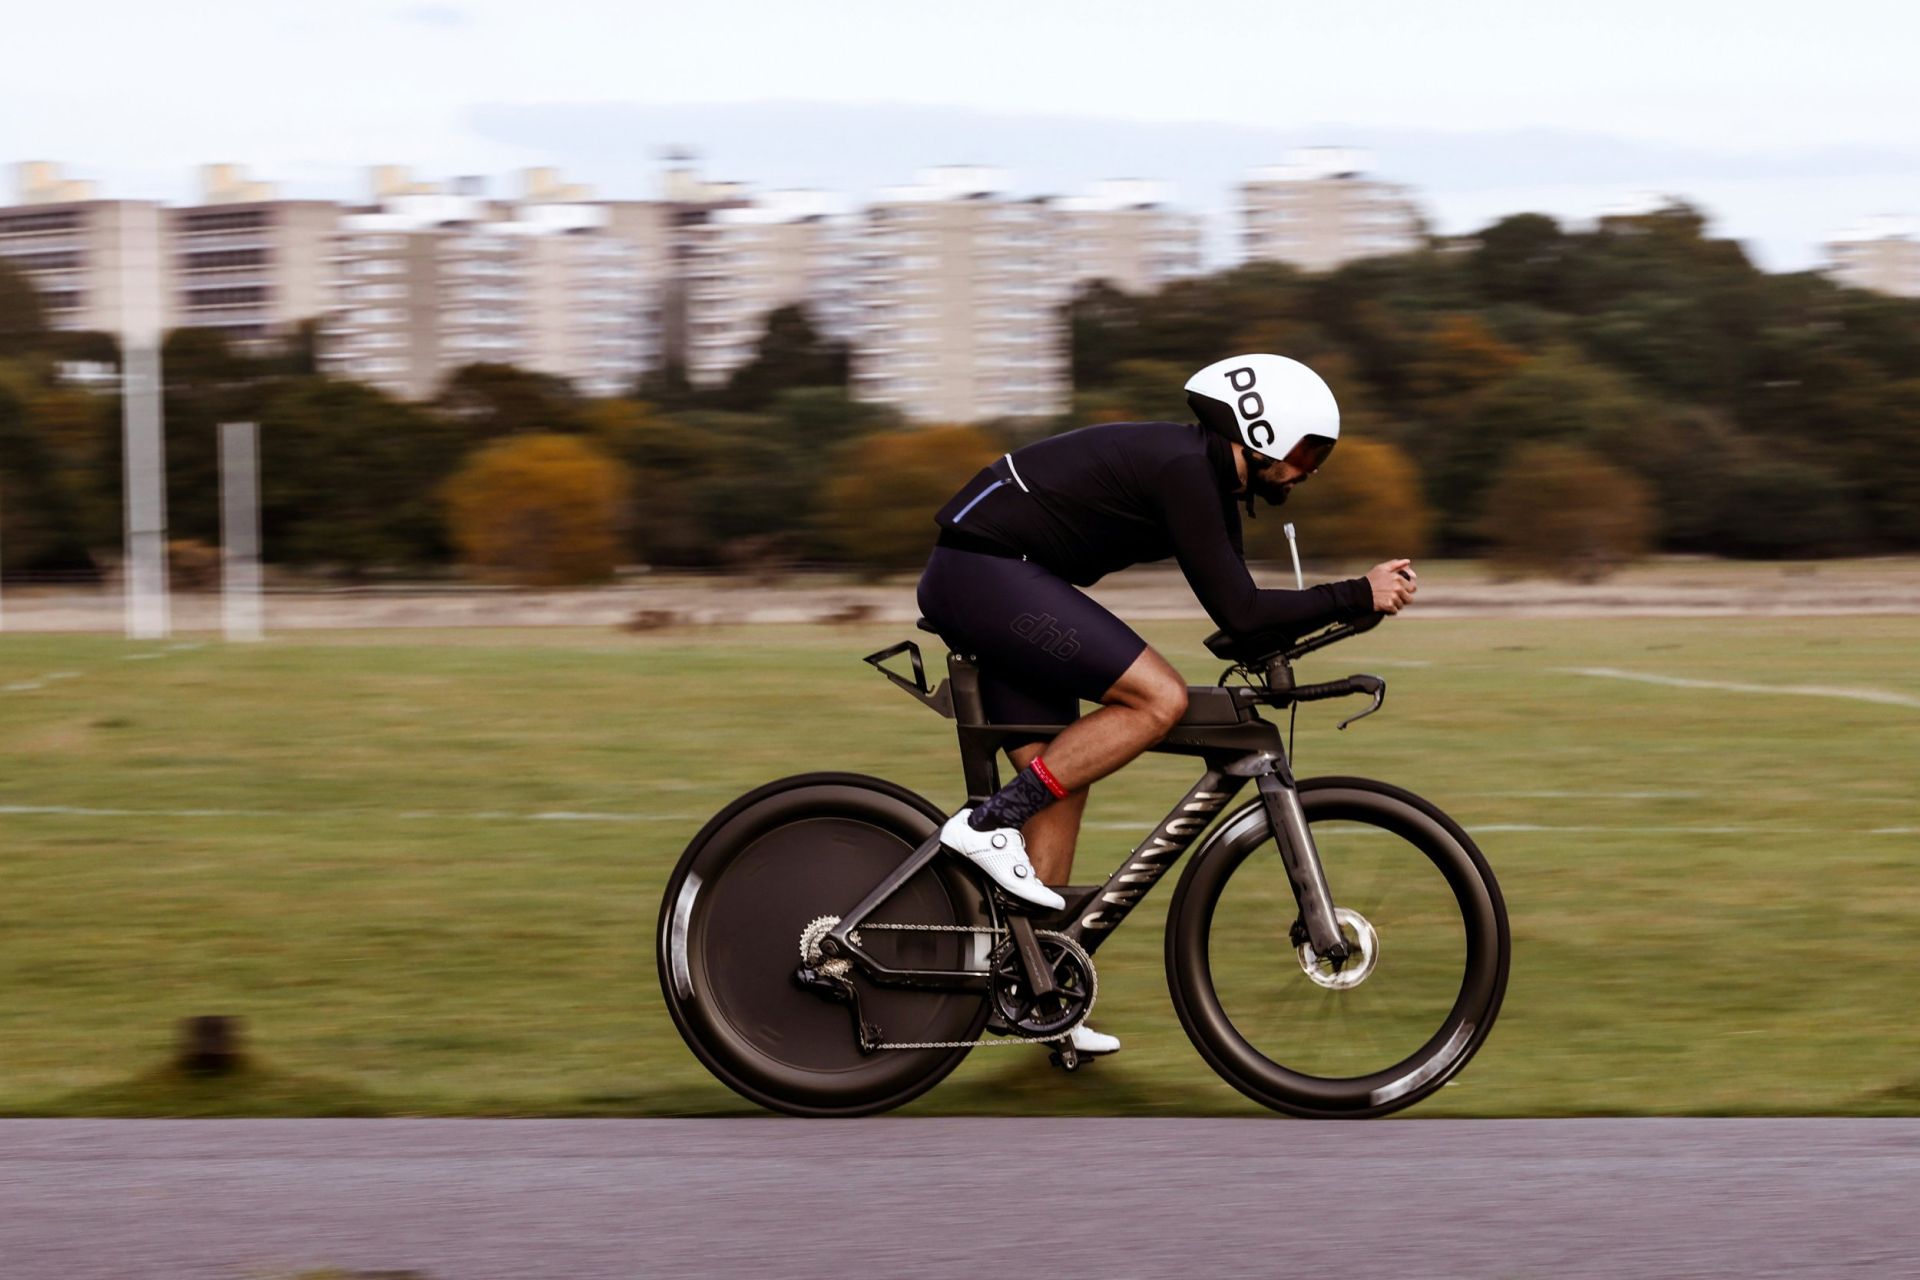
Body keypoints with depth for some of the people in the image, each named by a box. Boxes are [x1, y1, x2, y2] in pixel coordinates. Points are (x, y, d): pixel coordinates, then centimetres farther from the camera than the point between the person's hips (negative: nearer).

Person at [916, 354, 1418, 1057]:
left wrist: (1359, 598, 6)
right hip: (987, 572, -11)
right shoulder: (1184, 469, -17)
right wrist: (1359, 596, -15)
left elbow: (1240, 608, 17)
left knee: (1062, 778, 9)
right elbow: (1237, 612, -20)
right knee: (1159, 697, -17)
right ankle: (988, 825, -14)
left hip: (970, 583, 11)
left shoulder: (1207, 476, 14)